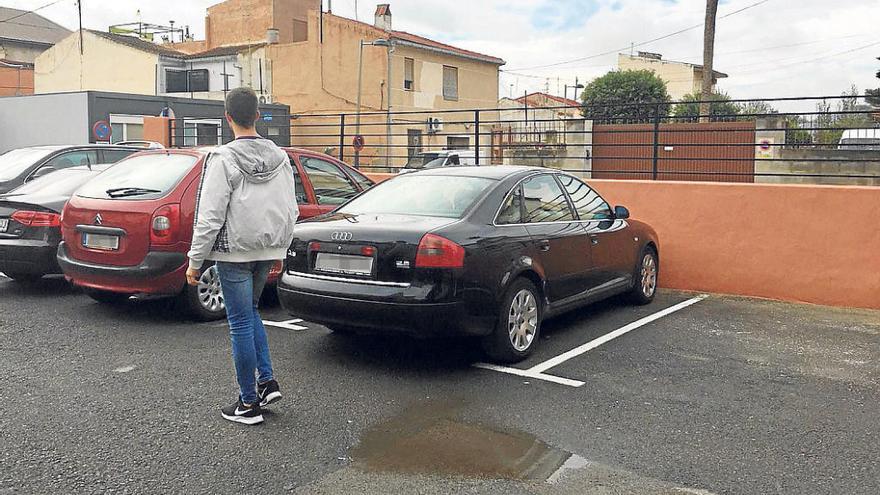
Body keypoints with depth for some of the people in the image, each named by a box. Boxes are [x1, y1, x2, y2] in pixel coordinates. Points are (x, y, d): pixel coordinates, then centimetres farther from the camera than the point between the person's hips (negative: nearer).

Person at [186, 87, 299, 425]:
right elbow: (291, 211, 9)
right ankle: (267, 382, 20)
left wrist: (195, 261, -7)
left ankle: (249, 404, 12)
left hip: (234, 252, -6)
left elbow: (210, 217, -16)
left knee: (241, 324, 3)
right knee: (250, 312, 24)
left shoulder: (224, 159, -14)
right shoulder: (280, 157, 4)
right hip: (266, 251, 6)